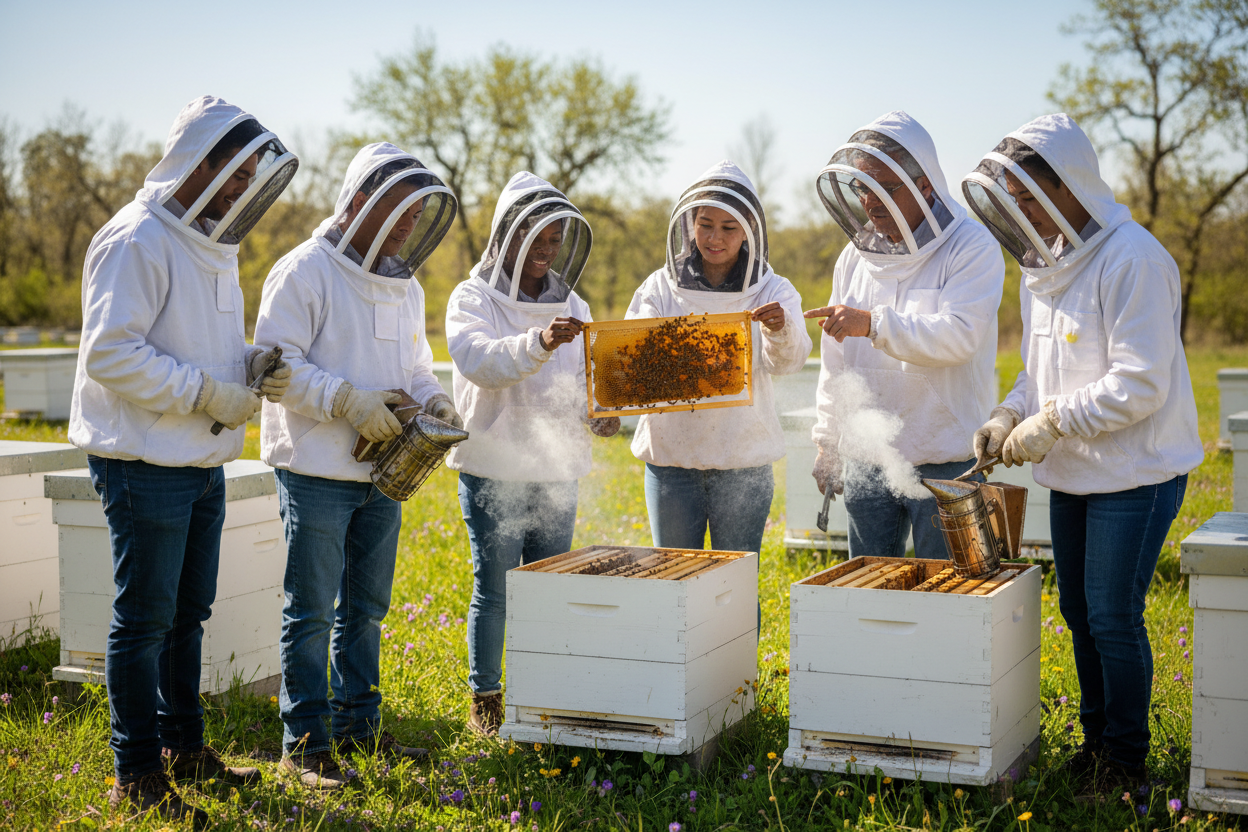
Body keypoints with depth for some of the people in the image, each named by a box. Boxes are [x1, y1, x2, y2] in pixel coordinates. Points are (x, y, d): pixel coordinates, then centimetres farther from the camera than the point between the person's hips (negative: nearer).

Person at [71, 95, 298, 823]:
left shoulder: (213, 247, 14)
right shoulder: (138, 242, -15)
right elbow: (111, 354, -22)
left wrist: (255, 366, 1)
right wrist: (212, 393, -20)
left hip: (204, 463, 9)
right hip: (146, 463, -9)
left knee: (188, 613, 17)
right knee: (145, 619, -1)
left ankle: (184, 747, 30)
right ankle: (139, 777, 10)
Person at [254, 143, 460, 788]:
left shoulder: (405, 287, 14)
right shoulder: (306, 271, -10)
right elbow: (276, 361, -16)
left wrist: (433, 400, 0)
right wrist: (348, 401, -24)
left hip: (382, 471, 8)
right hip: (317, 470, -7)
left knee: (366, 607, 15)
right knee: (313, 609, -2)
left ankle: (358, 724, 27)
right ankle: (305, 745, 6)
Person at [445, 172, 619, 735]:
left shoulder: (571, 306, 12)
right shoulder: (473, 299, -5)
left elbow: (586, 381, 14)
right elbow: (482, 361, -24)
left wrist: (600, 412, -8)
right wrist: (538, 343, -40)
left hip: (557, 472, 5)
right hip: (492, 470, -5)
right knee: (494, 589, 1)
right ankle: (485, 700, 14)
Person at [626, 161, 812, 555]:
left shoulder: (772, 291, 0)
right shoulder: (661, 287, 4)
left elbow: (787, 360, -16)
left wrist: (780, 330, -38)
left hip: (743, 462, -1)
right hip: (670, 455, 1)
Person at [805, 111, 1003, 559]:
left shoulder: (972, 248, -8)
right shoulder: (856, 256, 10)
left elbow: (959, 336, -22)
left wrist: (874, 323, -30)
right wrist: (827, 441, 16)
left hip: (945, 463, -5)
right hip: (865, 459, 6)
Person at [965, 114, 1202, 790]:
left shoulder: (1131, 259, -19)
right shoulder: (1042, 264, 8)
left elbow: (1140, 384, -23)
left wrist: (1051, 424, -20)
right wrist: (1010, 413, -1)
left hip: (1134, 474, -8)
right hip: (1071, 474, 8)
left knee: (1112, 618, -2)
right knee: (1079, 612, 15)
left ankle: (1125, 759, 15)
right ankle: (1095, 740, 31)